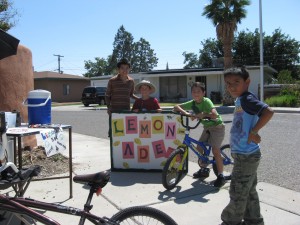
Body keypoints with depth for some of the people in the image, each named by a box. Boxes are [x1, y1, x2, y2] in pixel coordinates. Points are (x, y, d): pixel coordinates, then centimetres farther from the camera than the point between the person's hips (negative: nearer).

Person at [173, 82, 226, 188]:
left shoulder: (206, 101, -25)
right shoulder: (192, 103, -7)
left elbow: (214, 115, -38)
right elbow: (176, 107, -8)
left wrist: (201, 115, -35)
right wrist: (185, 112, -26)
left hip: (217, 127, -7)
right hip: (207, 127, 7)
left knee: (215, 150, -15)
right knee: (199, 147, 6)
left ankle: (220, 176, -5)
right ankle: (204, 169, 25)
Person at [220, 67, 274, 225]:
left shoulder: (246, 99, -18)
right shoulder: (239, 100, 12)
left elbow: (268, 112, -31)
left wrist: (254, 132, -25)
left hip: (246, 155, -10)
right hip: (245, 154, 10)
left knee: (238, 193, 4)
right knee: (249, 191, 20)